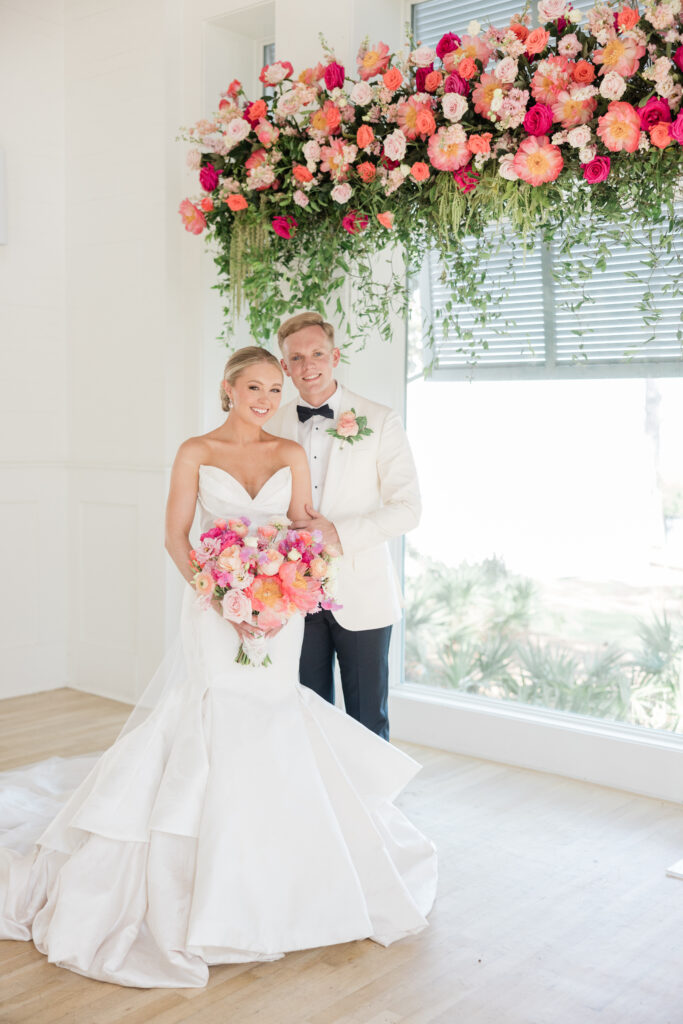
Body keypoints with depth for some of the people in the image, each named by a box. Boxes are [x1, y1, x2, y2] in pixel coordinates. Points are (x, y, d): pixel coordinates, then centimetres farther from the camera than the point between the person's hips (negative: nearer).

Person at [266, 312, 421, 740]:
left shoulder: (380, 421, -3)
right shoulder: (272, 427, 6)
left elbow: (407, 507, -8)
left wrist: (338, 533, -19)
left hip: (360, 596, -2)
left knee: (368, 721, 6)